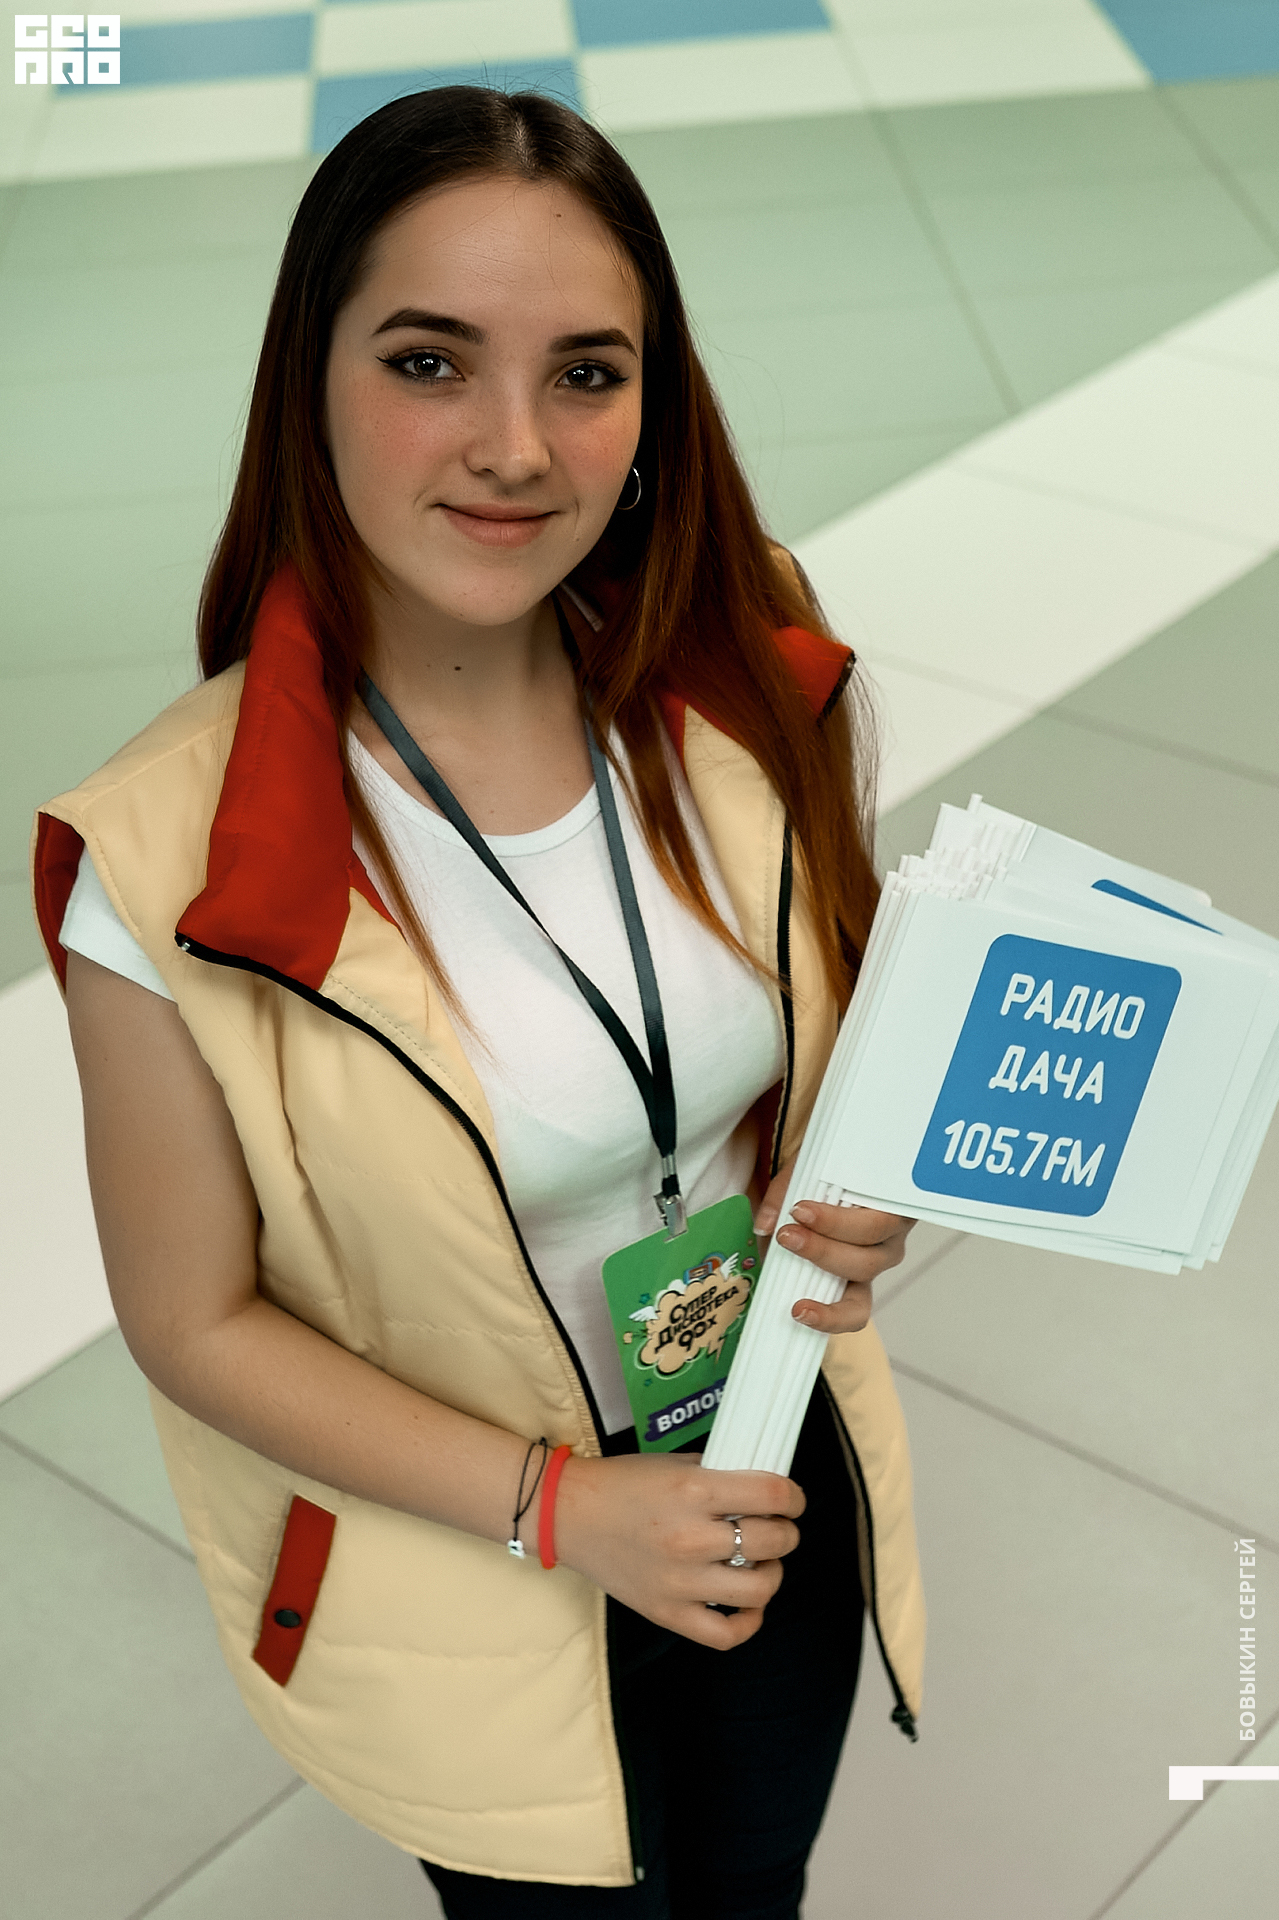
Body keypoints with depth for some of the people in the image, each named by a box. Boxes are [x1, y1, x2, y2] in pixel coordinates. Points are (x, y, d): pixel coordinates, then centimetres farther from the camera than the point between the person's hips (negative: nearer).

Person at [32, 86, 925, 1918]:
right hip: (468, 1583, -3)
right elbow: (195, 1320, -16)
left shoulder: (750, 704, -15)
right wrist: (559, 1505, -21)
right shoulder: (167, 864, -27)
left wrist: (862, 1195, -18)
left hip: (778, 1474, 4)